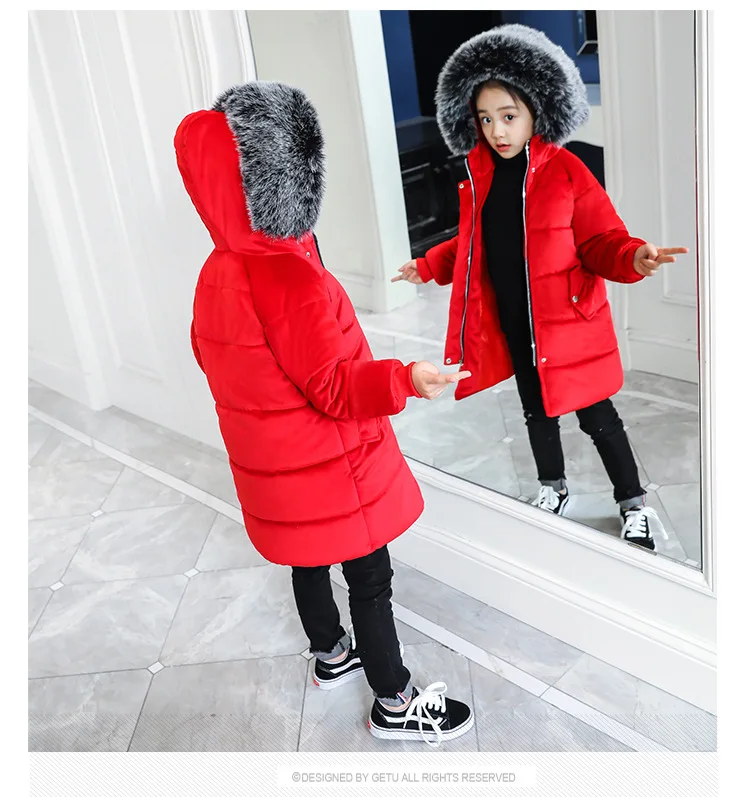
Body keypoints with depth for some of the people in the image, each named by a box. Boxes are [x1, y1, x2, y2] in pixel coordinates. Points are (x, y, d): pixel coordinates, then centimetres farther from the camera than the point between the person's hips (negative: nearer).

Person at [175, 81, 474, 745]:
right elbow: (333, 386, -27)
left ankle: (331, 656, 48)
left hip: (273, 466, 9)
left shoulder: (217, 270, -1)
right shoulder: (291, 277, -29)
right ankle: (395, 703, 23)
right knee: (370, 577, 7)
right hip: (331, 467, -9)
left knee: (310, 559, 26)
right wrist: (404, 379, -38)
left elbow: (211, 355, 13)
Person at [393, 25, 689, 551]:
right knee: (537, 411, 20)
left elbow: (600, 241, -12)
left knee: (596, 416, 5)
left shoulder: (566, 171, -13)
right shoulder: (479, 176, 2)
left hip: (566, 321, -5)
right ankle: (553, 488, 43)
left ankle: (634, 505, 25)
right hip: (512, 326, 5)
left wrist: (632, 259, -31)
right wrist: (428, 267, 18)